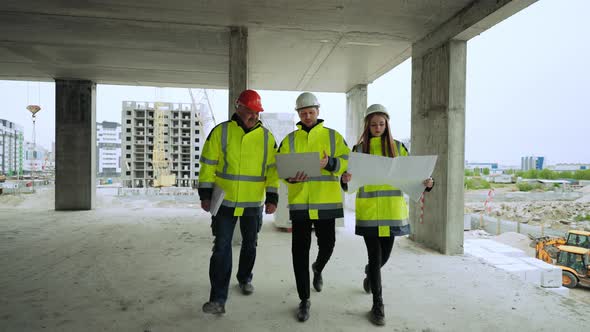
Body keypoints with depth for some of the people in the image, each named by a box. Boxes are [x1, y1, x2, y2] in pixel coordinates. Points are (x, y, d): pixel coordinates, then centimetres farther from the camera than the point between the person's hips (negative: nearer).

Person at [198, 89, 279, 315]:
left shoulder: (266, 136, 2)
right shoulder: (221, 131, -3)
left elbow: (272, 169, 3)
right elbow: (208, 165, -2)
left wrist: (272, 198, -2)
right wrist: (205, 194, -5)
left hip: (253, 204, 2)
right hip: (225, 202, -2)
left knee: (249, 245, 17)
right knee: (221, 249, -1)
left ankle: (245, 278, 42)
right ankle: (218, 298, 7)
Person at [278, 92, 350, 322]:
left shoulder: (333, 136, 7)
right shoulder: (289, 140, 9)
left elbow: (347, 161, 0)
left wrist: (330, 163, -20)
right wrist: (291, 176, -18)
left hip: (326, 201, 0)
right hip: (300, 201, 0)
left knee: (327, 244, 9)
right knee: (300, 250, 2)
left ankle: (318, 269, 47)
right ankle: (304, 299, 18)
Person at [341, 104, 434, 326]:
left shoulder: (398, 147, 6)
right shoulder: (359, 149, 3)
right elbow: (350, 183, 0)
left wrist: (426, 183, -15)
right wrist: (345, 180, -24)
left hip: (392, 210, 2)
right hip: (368, 210, -2)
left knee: (384, 256, 13)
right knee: (375, 256, -1)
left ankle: (370, 273, 49)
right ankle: (378, 305, 16)